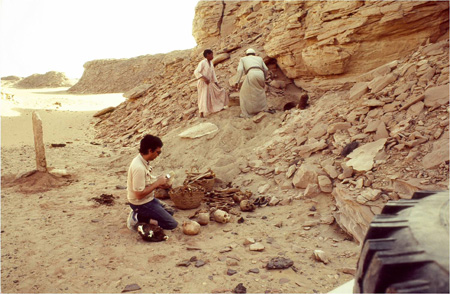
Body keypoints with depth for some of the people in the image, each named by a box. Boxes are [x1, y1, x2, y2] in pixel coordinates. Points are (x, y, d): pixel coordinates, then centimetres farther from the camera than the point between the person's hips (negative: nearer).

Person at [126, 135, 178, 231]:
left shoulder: (143, 161, 0)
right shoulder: (139, 168, -30)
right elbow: (139, 194, -28)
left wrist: (159, 183, -2)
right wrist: (157, 183, -20)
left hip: (148, 199, 9)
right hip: (141, 204, -9)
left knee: (169, 213, 22)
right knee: (172, 224, -7)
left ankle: (138, 215, 12)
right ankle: (138, 218, -4)